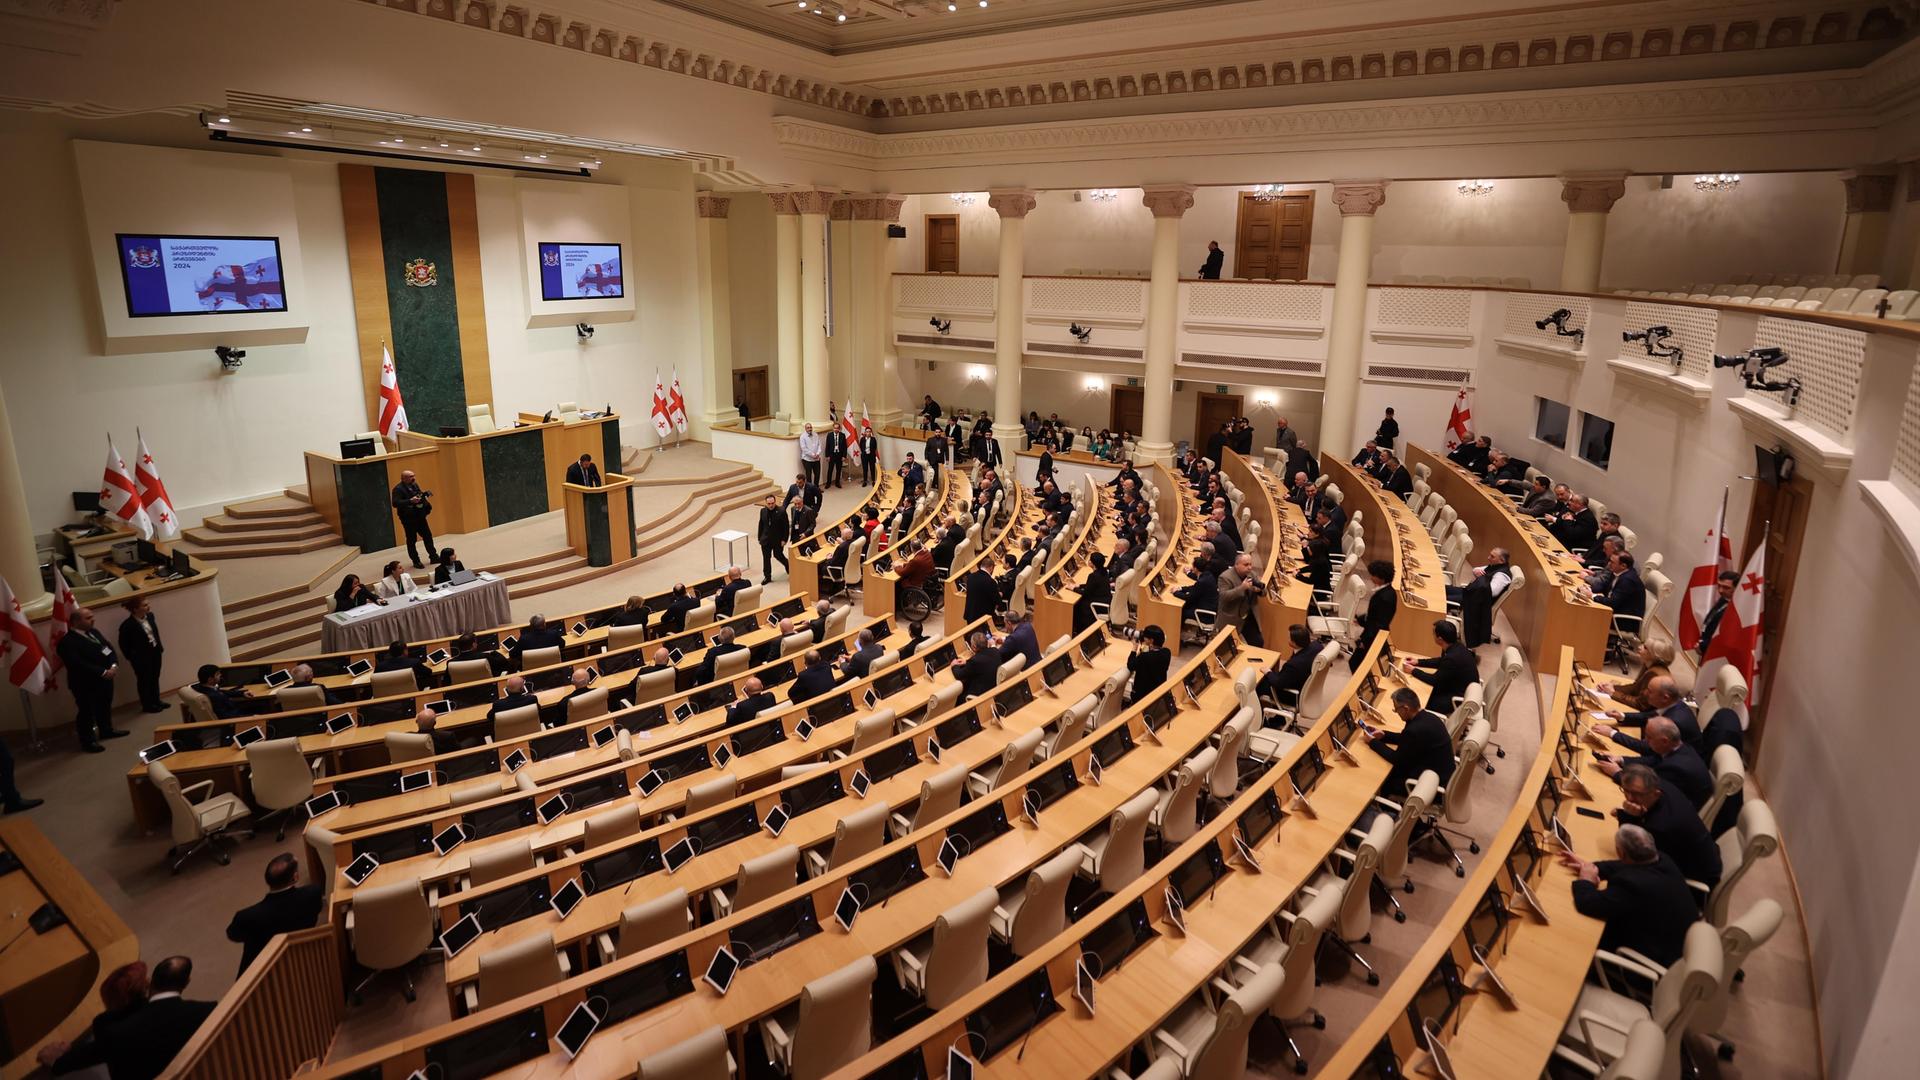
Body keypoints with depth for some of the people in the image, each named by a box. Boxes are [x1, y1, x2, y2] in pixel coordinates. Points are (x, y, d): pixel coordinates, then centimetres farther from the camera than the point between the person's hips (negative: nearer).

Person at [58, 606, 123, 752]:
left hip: (105, 679, 8)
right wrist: (103, 672, -25)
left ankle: (106, 730, 39)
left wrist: (114, 666, -12)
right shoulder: (67, 641, -19)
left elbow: (109, 648, 7)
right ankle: (88, 741, 14)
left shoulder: (94, 632, 6)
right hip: (85, 684, -8)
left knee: (105, 706, 22)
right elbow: (78, 664, -26)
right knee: (87, 712, 3)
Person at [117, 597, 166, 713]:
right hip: (141, 657, -6)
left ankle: (156, 701, 35)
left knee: (155, 678, 19)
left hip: (155, 652, 6)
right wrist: (131, 658, -8)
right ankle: (147, 705, 23)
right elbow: (123, 644, -13)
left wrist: (160, 646, 11)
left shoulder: (150, 616, -6)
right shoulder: (128, 625, -24)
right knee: (144, 681, 9)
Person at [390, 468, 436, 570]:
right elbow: (395, 503, -24)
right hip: (408, 518, -7)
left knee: (428, 536, 11)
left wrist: (426, 494, -1)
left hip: (419, 516, 7)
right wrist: (410, 501, -32)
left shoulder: (414, 485, 7)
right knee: (411, 540, 4)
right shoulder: (398, 489, -15)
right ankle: (416, 561, 12)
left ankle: (434, 556, 22)